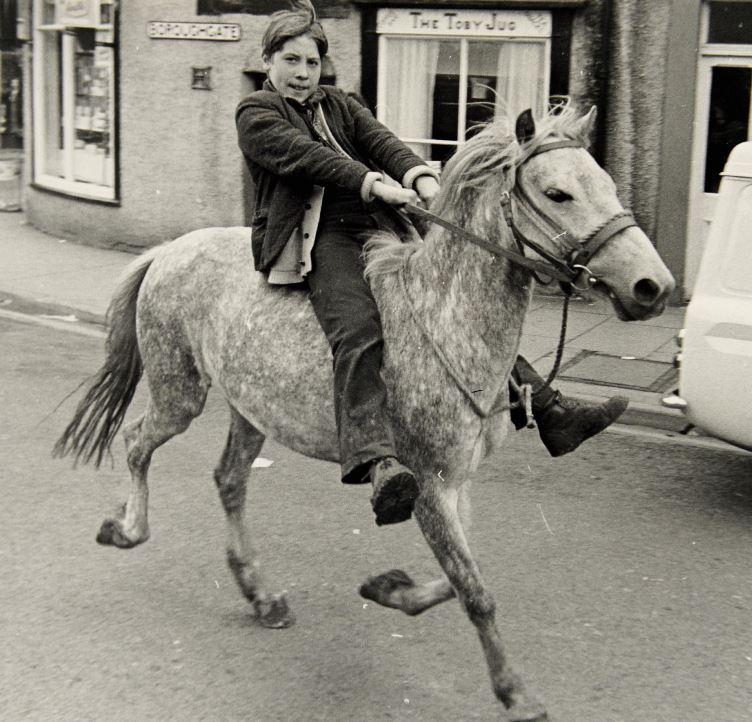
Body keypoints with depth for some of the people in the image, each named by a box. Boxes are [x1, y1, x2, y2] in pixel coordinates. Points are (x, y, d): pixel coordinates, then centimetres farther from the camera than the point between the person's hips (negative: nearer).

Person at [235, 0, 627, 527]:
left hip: (377, 227, 7)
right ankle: (377, 460, -53)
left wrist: (420, 176, -17)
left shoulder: (339, 105, 25)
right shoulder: (256, 114, 7)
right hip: (318, 238, -7)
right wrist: (374, 184, -26)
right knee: (359, 333, -33)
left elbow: (381, 142, 5)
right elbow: (306, 157, -12)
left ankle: (551, 411, -1)